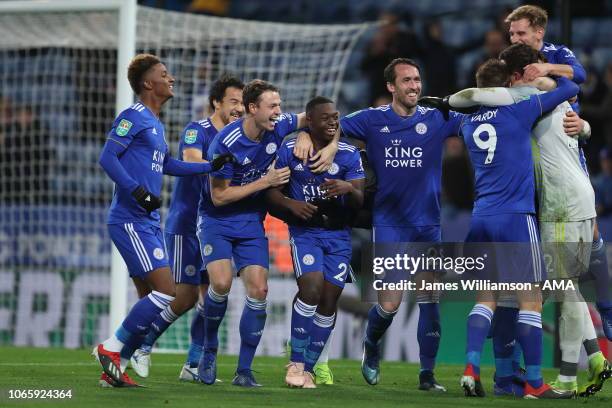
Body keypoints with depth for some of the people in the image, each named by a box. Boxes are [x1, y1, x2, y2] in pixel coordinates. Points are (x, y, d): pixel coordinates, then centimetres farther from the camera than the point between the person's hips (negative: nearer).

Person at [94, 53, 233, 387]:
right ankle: (111, 348, -6)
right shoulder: (133, 117, -9)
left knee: (152, 298, 8)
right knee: (166, 291, -15)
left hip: (149, 222, 10)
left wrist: (212, 167, 30)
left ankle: (113, 368, 10)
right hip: (130, 220, -10)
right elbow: (107, 157, -18)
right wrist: (137, 191, -28)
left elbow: (165, 165, 32)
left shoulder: (155, 123, 19)